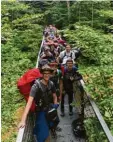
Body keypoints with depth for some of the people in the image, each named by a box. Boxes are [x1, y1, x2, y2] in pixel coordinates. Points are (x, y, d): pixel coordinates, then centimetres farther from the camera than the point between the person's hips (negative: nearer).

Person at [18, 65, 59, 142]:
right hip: (41, 112, -5)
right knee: (44, 134, -5)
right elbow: (29, 102, -36)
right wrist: (23, 120, -43)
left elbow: (54, 96, 6)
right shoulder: (36, 86, -28)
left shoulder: (51, 84, -11)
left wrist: (55, 106, -7)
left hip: (50, 110, 5)